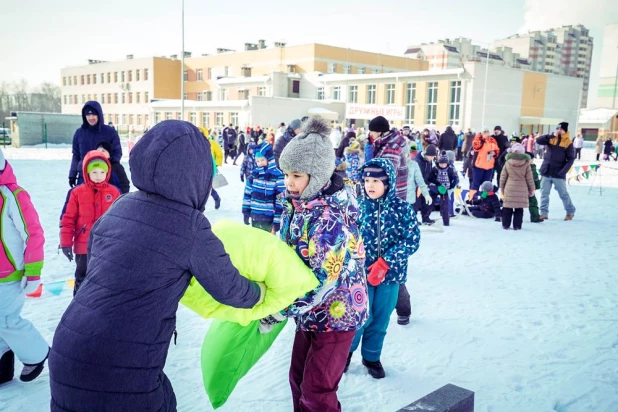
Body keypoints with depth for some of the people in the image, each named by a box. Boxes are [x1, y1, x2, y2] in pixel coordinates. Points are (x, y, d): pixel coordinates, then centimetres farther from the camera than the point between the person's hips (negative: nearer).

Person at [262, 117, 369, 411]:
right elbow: (285, 250, 11)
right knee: (299, 380, 20)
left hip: (336, 313, -8)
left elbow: (324, 279, -29)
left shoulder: (329, 217, -29)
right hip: (311, 311, 8)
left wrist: (280, 310, -25)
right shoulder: (296, 204, -2)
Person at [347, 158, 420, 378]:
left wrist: (385, 263, -20)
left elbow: (412, 241, -12)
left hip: (391, 274, 1)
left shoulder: (403, 208, -8)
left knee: (380, 320, 13)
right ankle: (346, 350, 31)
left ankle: (371, 357, 35)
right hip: (361, 272, -1)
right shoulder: (358, 207, -6)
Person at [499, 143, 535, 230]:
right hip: (522, 189, -1)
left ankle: (505, 224, 11)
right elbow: (529, 178, 1)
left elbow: (503, 177, 3)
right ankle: (517, 225, 5)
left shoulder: (507, 162, -2)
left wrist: (502, 187, 15)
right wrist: (532, 189, 12)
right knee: (519, 209, 5)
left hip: (509, 188, 1)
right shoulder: (526, 163, -4)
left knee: (507, 208, 8)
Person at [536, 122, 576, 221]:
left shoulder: (568, 143, -5)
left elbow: (571, 159, -7)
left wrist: (563, 171, -17)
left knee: (563, 194, 6)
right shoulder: (550, 139, 5)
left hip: (558, 174, -3)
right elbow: (538, 140, -10)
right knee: (544, 193, 5)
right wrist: (552, 135, -18)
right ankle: (544, 213, 12)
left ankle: (570, 212, 22)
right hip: (546, 172, 3)